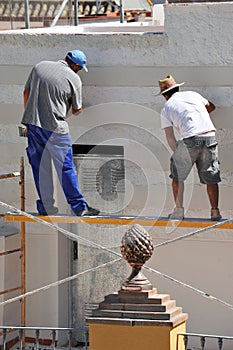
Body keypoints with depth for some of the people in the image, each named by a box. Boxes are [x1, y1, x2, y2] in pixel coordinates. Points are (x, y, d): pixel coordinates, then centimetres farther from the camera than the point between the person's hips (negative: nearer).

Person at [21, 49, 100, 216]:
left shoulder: (39, 66, 9)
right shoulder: (74, 79, -5)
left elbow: (26, 92, 14)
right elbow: (76, 110, 4)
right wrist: (79, 108, 28)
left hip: (32, 122, 5)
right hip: (54, 127, -5)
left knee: (40, 166, 12)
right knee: (66, 166, 2)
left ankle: (46, 206, 17)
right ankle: (79, 206, 6)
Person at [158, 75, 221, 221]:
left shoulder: (166, 108, 13)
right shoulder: (193, 95, 21)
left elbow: (170, 138, 6)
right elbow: (211, 106, 40)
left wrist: (178, 153, 15)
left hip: (190, 139, -3)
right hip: (210, 136, 3)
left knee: (178, 176, 13)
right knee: (211, 177, 12)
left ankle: (179, 210, 8)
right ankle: (215, 211, 8)